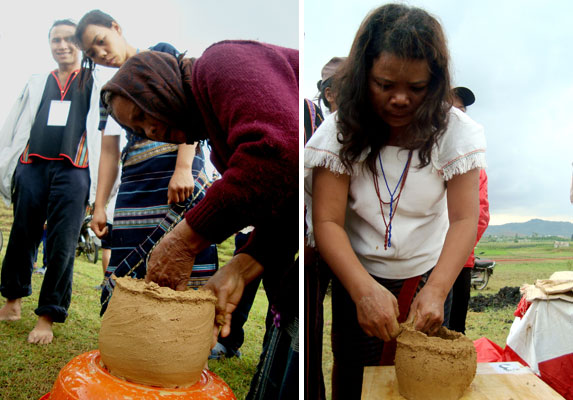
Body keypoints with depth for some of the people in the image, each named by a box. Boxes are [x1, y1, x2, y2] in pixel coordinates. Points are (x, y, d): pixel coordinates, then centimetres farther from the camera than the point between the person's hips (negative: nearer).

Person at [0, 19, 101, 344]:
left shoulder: (95, 85, 12)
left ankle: (48, 316, 4)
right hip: (32, 167, 3)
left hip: (72, 171, -3)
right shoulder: (37, 84, 21)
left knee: (63, 244, -5)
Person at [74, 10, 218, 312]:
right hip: (135, 184, 6)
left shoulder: (162, 56, 9)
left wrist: (183, 169, -17)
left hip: (178, 176, -5)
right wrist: (99, 206, 9)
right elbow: (108, 151, 19)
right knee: (124, 277, -1)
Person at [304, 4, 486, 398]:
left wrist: (436, 290, -34)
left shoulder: (456, 131, -13)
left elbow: (464, 219, -18)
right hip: (357, 277, 0)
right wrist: (364, 289, -36)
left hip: (427, 274, 1)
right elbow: (327, 221, -21)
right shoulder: (341, 130, -16)